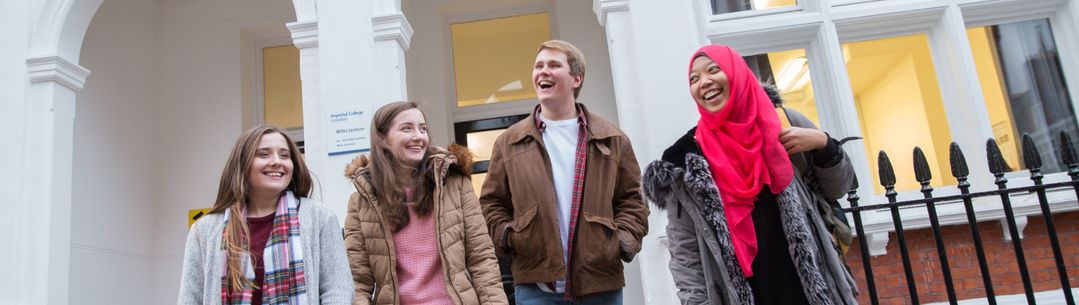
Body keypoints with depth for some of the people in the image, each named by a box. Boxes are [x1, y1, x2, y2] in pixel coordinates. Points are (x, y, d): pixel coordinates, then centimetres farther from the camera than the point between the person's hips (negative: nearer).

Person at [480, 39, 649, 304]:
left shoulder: (611, 139, 8)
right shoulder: (509, 142, 7)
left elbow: (631, 198, 11)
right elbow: (491, 202, 11)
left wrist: (627, 238, -4)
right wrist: (506, 236, -6)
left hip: (602, 282, 1)